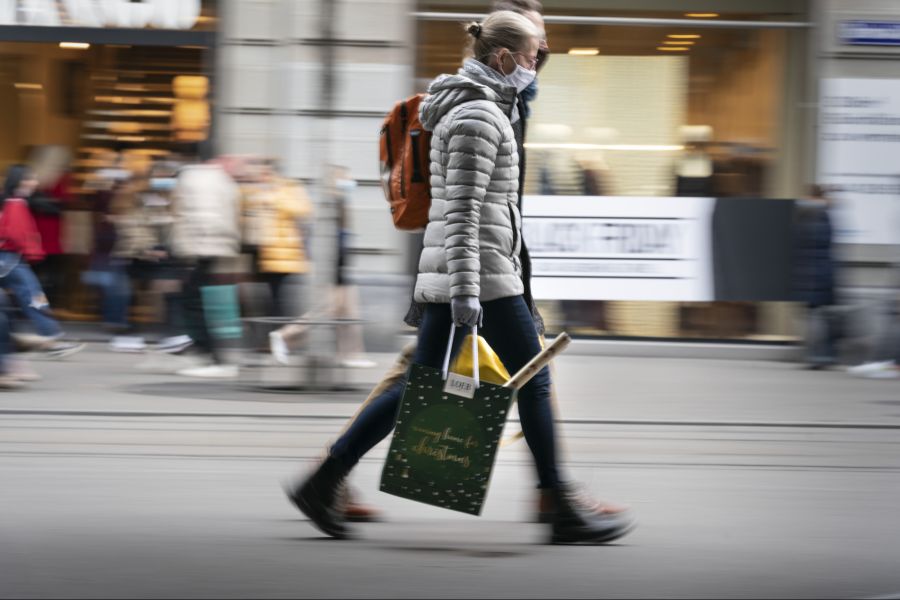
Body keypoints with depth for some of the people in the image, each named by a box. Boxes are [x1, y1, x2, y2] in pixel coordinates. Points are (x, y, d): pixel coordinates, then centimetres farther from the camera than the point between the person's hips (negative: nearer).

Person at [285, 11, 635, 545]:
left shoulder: (481, 109, 18)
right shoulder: (477, 115, -13)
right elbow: (463, 211, -20)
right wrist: (466, 293, -24)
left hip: (451, 275, 10)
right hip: (481, 271, -10)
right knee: (534, 380, -2)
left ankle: (323, 484, 9)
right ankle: (564, 513, 4)